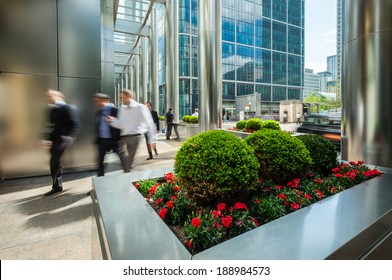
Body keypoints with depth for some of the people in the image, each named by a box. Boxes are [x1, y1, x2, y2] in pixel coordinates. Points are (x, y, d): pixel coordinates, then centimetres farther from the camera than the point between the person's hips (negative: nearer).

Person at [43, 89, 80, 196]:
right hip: (55, 141, 9)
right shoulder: (53, 110, 16)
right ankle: (57, 186, 24)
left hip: (63, 140, -8)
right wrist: (49, 139, 15)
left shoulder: (67, 108, -9)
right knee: (54, 163, 12)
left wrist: (69, 137, -24)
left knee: (55, 162, -9)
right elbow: (52, 126, 20)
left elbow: (75, 124, -17)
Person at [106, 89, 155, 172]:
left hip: (134, 136, -5)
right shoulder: (122, 109, 12)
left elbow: (149, 123, -4)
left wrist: (151, 140, -6)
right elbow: (120, 124, 11)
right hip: (123, 136, 5)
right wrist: (113, 120, -10)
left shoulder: (140, 107, -4)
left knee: (130, 159, -1)